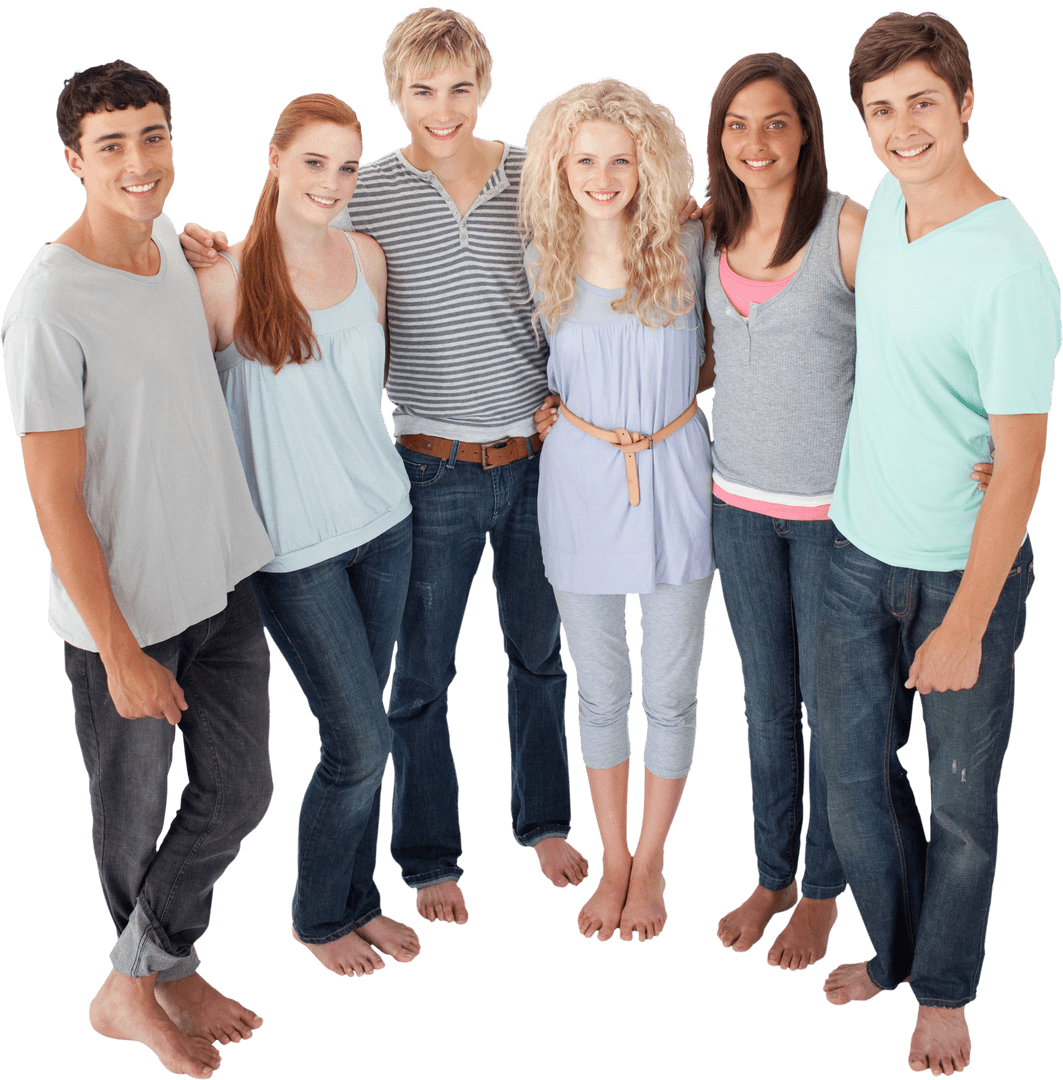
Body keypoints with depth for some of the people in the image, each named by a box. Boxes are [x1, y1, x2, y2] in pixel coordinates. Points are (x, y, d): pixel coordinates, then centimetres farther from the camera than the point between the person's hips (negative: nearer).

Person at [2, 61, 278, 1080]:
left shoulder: (172, 243, 1)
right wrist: (120, 651, -18)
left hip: (225, 577, 7)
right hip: (124, 610, -7)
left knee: (238, 789, 13)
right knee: (134, 816, 13)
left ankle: (145, 978, 33)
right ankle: (152, 980, 39)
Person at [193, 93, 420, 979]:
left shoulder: (367, 256, 2)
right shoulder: (227, 279, -15)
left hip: (383, 520, 5)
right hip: (295, 544, -5)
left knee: (357, 732, 15)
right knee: (363, 743, 0)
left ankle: (358, 899, 34)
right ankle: (318, 918, 25)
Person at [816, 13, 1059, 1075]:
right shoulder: (885, 204, 1)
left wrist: (966, 623, -21)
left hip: (964, 568, -6)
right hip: (860, 550, 6)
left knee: (961, 802, 10)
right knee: (853, 775, 15)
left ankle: (944, 992, 32)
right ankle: (894, 949, 39)